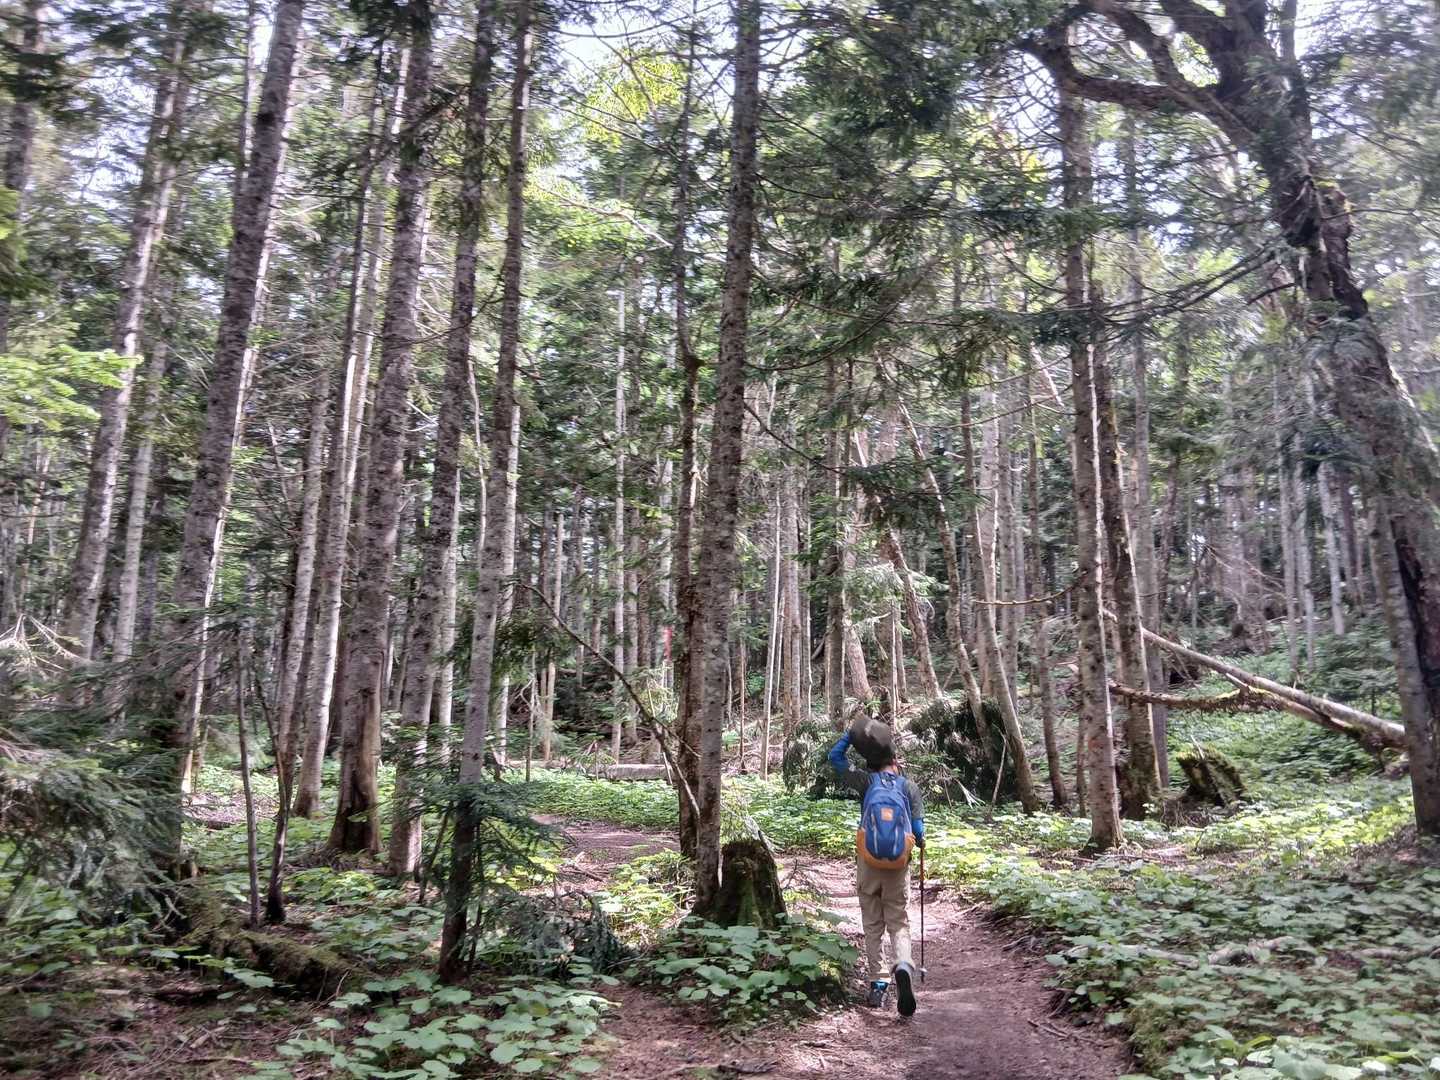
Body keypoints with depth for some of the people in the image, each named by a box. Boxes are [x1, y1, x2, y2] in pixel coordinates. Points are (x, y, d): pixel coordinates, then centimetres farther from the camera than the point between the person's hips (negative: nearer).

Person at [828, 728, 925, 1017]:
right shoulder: (909, 786, 6)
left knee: (873, 925, 11)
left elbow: (835, 757, 16)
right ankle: (902, 967, -20)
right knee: (899, 923, 6)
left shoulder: (866, 781, 7)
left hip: (868, 862, 0)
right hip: (898, 864, 0)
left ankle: (877, 985, 8)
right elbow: (918, 828, 1)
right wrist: (920, 841, 23)